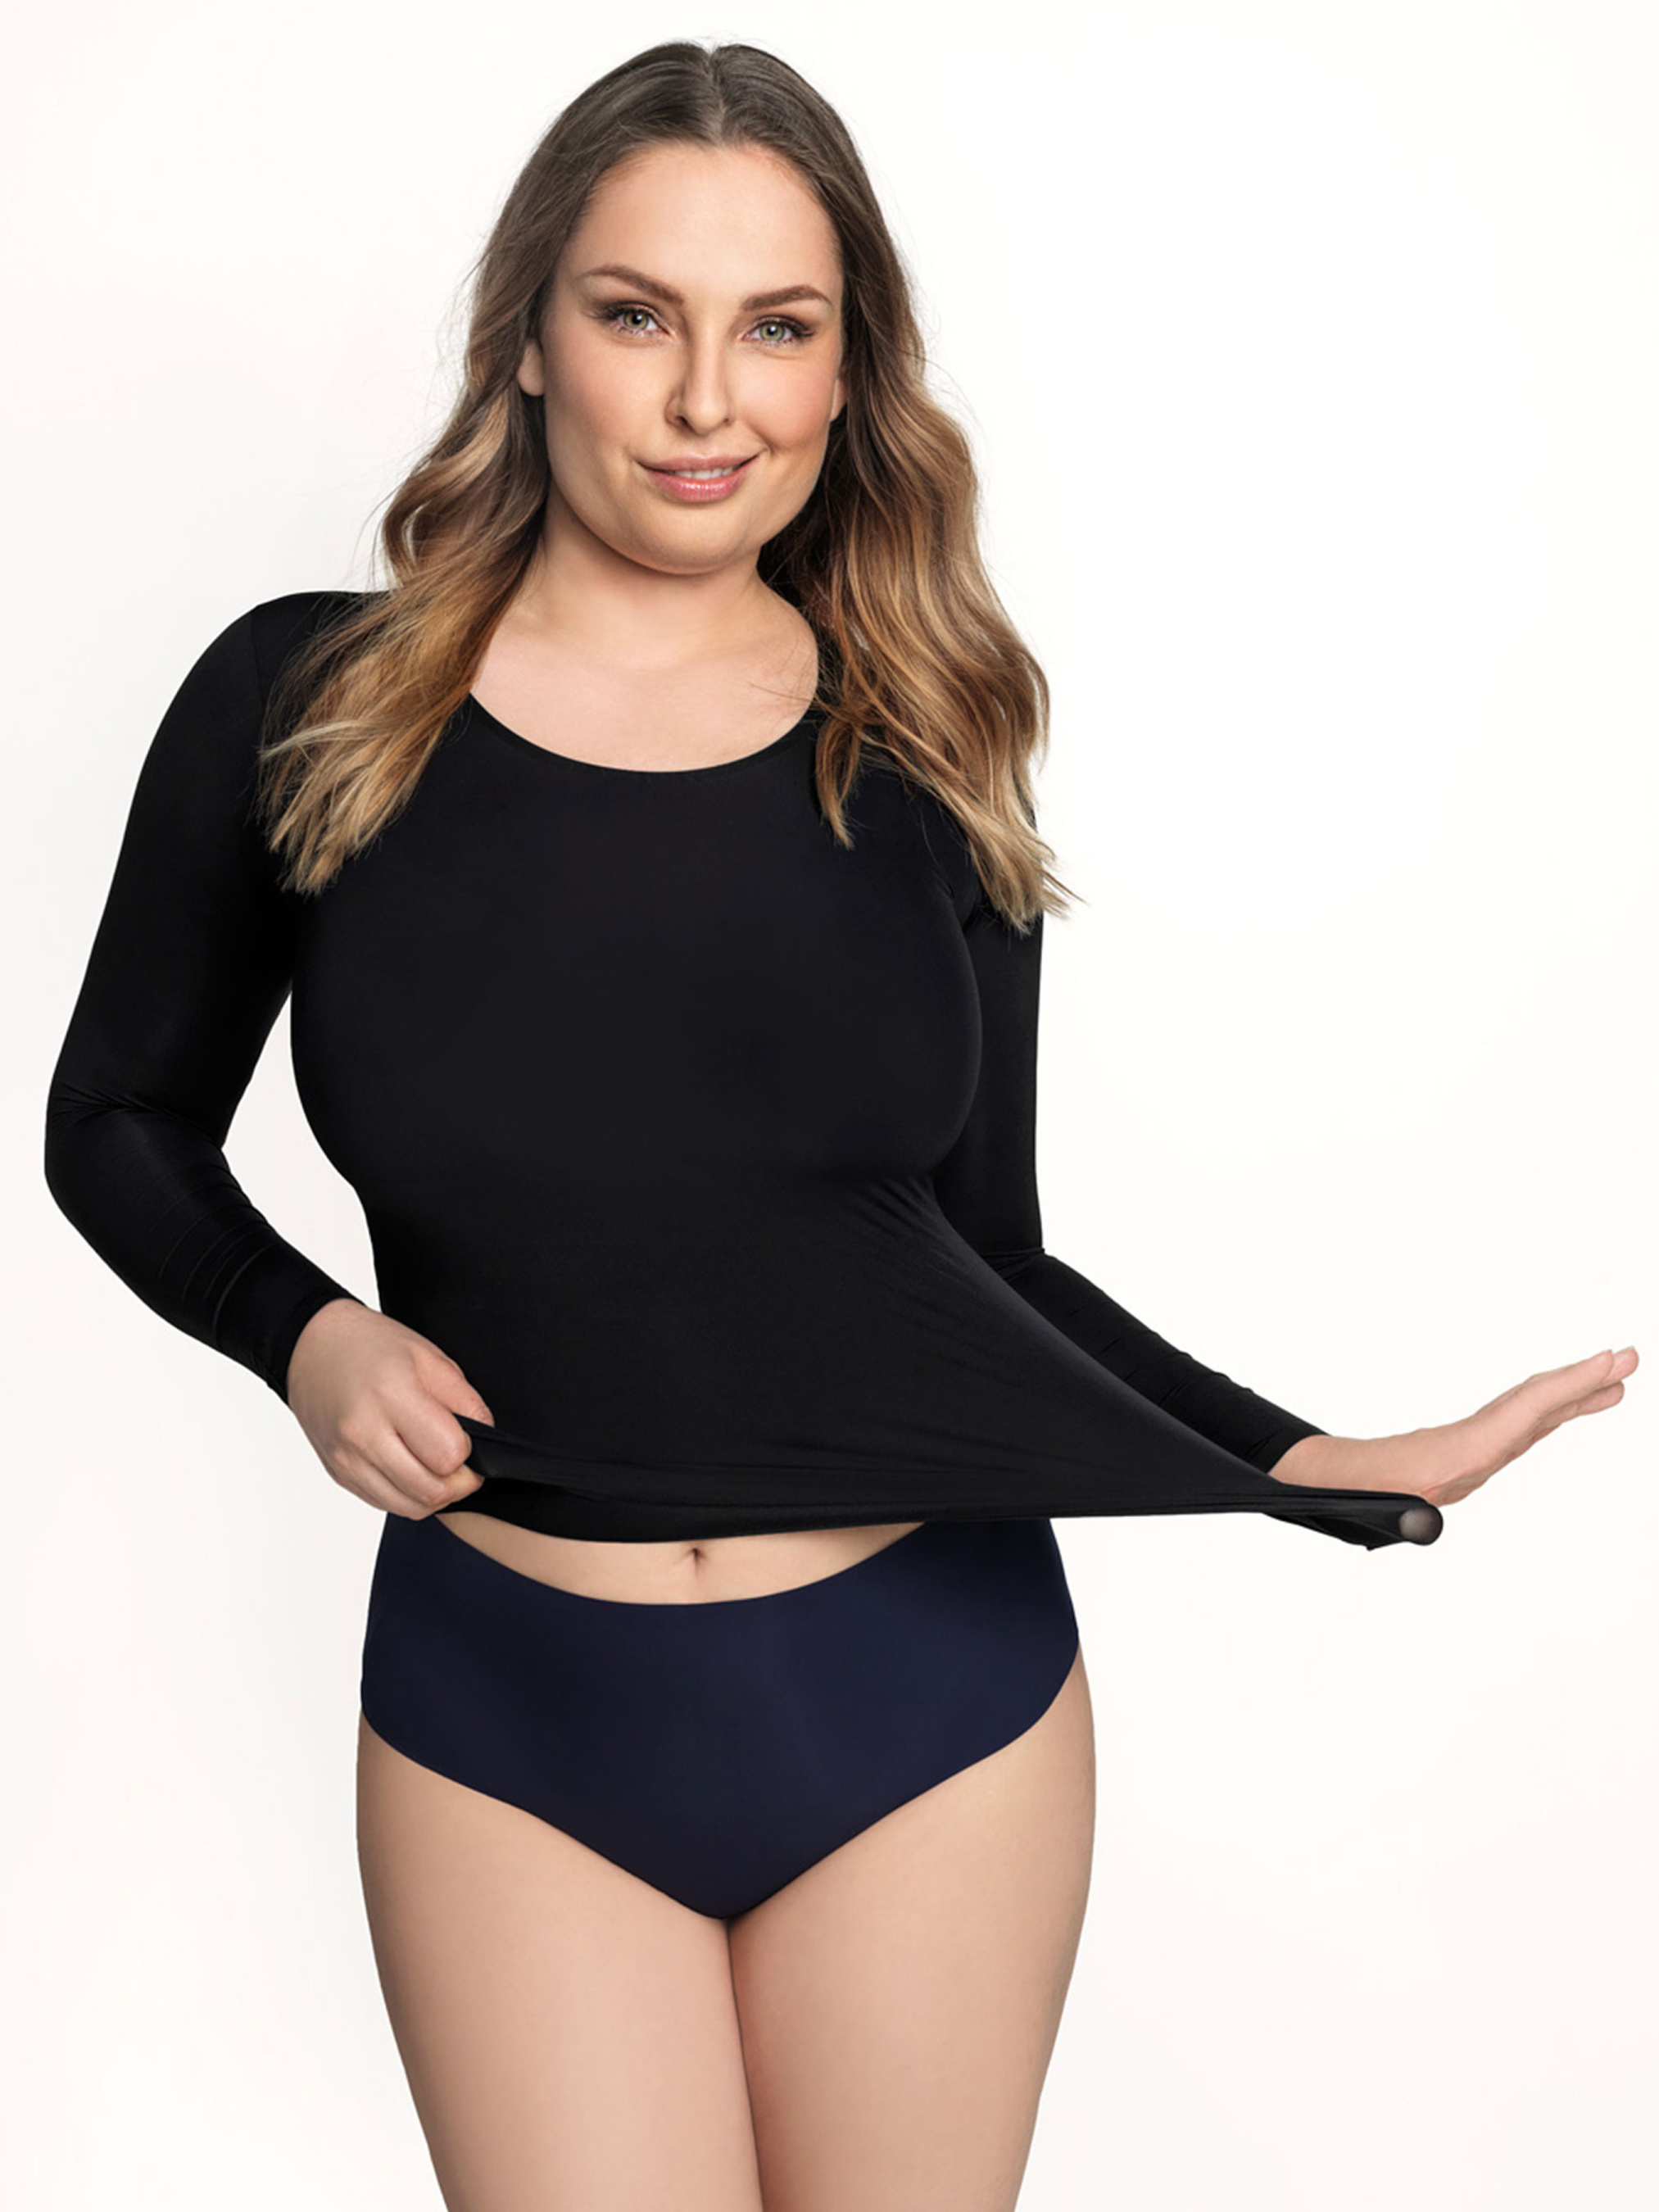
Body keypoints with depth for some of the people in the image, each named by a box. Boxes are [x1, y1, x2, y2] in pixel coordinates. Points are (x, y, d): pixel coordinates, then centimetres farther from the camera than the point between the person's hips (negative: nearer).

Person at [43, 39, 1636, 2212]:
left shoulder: (921, 762, 1)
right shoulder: (301, 706, -3)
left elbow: (991, 1272, 5)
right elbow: (120, 1121, 9)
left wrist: (1337, 1472, -6)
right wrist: (304, 1335, -9)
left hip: (931, 1694, 2)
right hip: (513, 1708, -1)